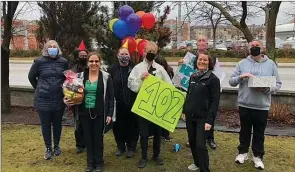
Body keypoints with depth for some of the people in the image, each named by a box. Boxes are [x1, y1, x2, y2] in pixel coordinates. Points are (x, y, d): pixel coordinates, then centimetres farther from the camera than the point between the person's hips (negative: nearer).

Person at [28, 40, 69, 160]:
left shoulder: (63, 62, -1)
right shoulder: (39, 61, -6)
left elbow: (67, 77, 12)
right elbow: (31, 77, 7)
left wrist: (63, 88, 7)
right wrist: (39, 89, 10)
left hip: (59, 99, 2)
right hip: (43, 100, -1)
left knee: (57, 123, 14)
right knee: (45, 125, 8)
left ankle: (56, 146, 32)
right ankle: (48, 148, 24)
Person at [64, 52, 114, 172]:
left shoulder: (106, 77, -4)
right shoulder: (80, 76, 2)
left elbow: (111, 97, -2)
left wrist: (110, 114, -6)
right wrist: (67, 100, -12)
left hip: (99, 113, -2)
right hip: (84, 113, 2)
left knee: (98, 138, 8)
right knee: (88, 138, 12)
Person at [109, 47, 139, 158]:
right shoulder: (113, 69, 3)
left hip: (132, 103, -1)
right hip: (118, 103, 1)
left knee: (132, 125, 7)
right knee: (118, 125, 10)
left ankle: (131, 147, 24)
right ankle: (120, 146, 28)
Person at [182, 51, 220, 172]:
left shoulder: (213, 79, -9)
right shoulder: (193, 77, 8)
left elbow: (215, 101, -13)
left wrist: (209, 120, -18)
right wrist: (185, 111, 13)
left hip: (202, 117, -6)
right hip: (190, 116, 6)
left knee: (200, 145, -7)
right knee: (192, 142, 15)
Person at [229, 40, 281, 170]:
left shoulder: (271, 64, 1)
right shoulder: (242, 63, 1)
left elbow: (278, 84, 1)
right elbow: (231, 82, 0)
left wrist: (267, 89, -19)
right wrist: (241, 76, -20)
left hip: (262, 106, 0)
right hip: (244, 105, 0)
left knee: (259, 133, 12)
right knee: (245, 131, 15)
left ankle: (258, 156, 29)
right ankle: (243, 152, 32)